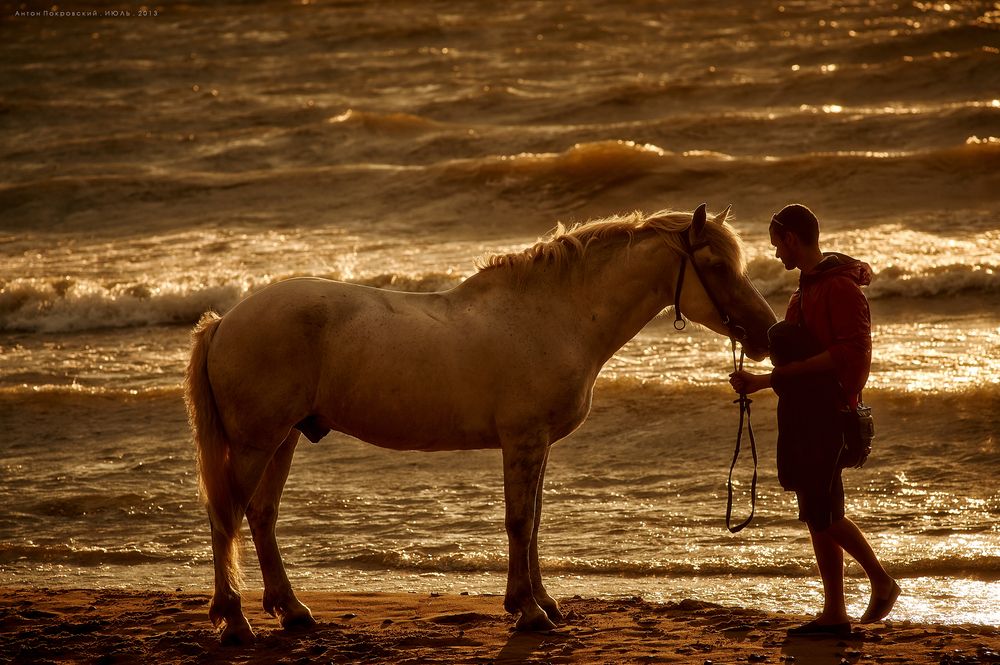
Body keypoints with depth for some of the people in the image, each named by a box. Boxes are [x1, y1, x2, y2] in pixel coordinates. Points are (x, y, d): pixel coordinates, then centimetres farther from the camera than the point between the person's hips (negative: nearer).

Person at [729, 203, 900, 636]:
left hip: (827, 415, -10)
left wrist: (790, 368, -21)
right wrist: (762, 381, 14)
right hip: (802, 414, 10)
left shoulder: (841, 287, -13)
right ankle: (834, 614, 11)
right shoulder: (805, 290, 19)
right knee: (817, 514, 8)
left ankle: (881, 581, 6)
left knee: (822, 513, -9)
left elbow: (852, 352, -22)